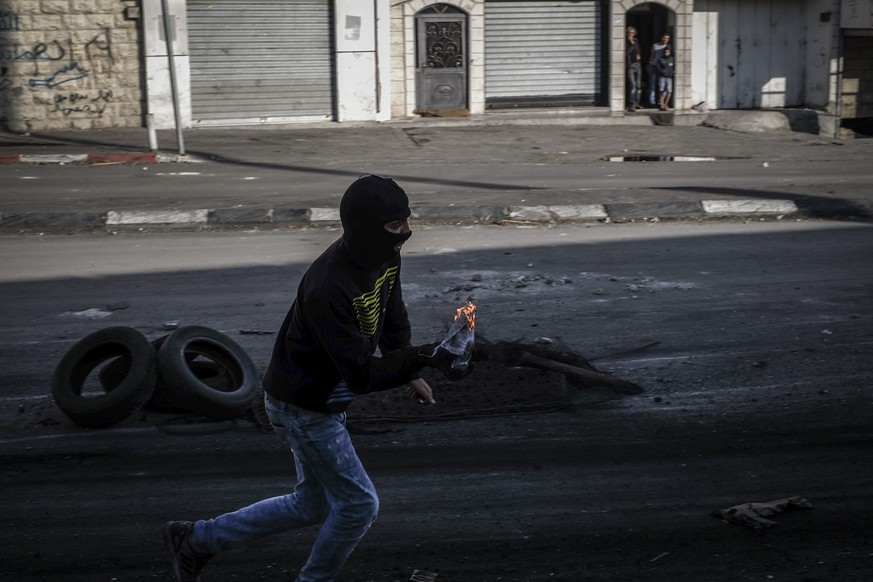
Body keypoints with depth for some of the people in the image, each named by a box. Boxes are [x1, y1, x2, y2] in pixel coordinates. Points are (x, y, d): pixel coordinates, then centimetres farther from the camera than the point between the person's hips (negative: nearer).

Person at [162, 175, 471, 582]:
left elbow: (392, 318, 12)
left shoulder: (384, 258, -7)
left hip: (324, 401, 9)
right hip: (301, 408, -9)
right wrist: (423, 358, -42)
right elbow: (361, 374, -34)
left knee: (313, 506, 20)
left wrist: (409, 372, 7)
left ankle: (195, 540, 30)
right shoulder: (329, 288, -35)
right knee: (359, 504, 1)